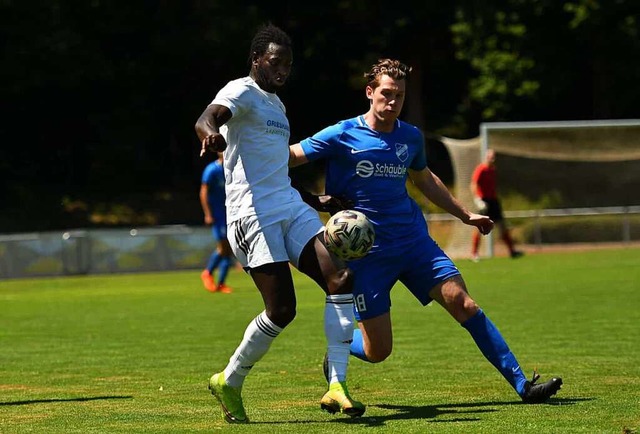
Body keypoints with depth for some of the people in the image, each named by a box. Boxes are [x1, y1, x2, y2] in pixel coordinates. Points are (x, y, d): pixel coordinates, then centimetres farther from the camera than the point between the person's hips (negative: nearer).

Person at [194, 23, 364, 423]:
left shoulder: (276, 104, 24)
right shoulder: (242, 92, -3)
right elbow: (205, 119, -26)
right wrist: (211, 134, -50)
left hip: (291, 206, 8)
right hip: (252, 211, -8)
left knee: (341, 277, -12)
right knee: (281, 309, -14)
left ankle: (337, 387, -15)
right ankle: (229, 383, 8)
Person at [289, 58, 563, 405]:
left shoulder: (411, 137, 7)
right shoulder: (342, 136, -8)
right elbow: (286, 157, -2)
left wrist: (465, 214, 30)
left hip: (414, 242, 4)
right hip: (366, 253, -4)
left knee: (465, 306, -10)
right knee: (377, 352, -4)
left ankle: (522, 385, -8)